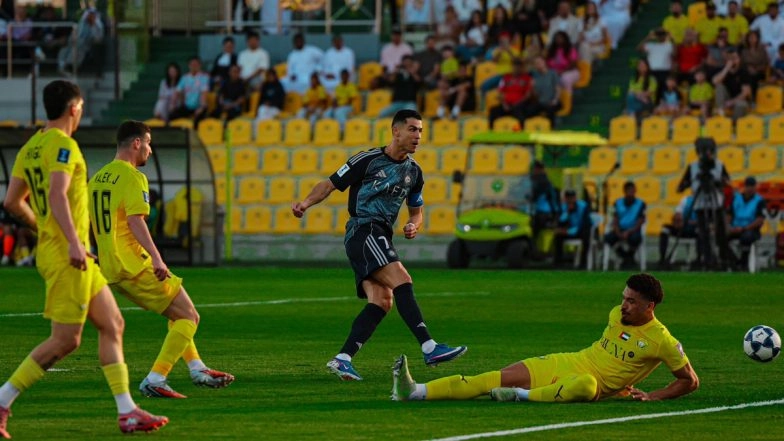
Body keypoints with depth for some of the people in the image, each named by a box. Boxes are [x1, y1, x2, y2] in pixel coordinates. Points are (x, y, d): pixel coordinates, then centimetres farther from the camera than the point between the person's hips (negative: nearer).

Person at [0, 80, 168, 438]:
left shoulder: (30, 148, 14)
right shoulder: (63, 146, -13)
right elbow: (57, 195, -26)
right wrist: (73, 241, -33)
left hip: (67, 255, 10)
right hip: (66, 256, -10)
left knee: (112, 325, 9)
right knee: (65, 340, -8)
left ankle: (126, 411, 6)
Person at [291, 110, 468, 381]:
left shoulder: (413, 172, 15)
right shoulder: (368, 160, -4)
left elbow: (416, 211, 25)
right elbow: (330, 184, 1)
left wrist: (413, 226, 1)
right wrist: (306, 203, -17)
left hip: (380, 238, 8)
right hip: (363, 230, -8)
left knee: (382, 302, -9)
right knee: (401, 281, -24)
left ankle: (342, 359, -11)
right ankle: (430, 349, -33)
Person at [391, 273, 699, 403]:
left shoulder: (661, 340, -9)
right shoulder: (617, 315, 9)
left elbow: (691, 381, -5)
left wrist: (655, 396, -14)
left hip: (591, 382, -6)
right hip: (565, 363, 6)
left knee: (586, 385, -46)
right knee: (495, 379, -8)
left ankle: (523, 396, -32)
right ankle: (414, 392, -16)